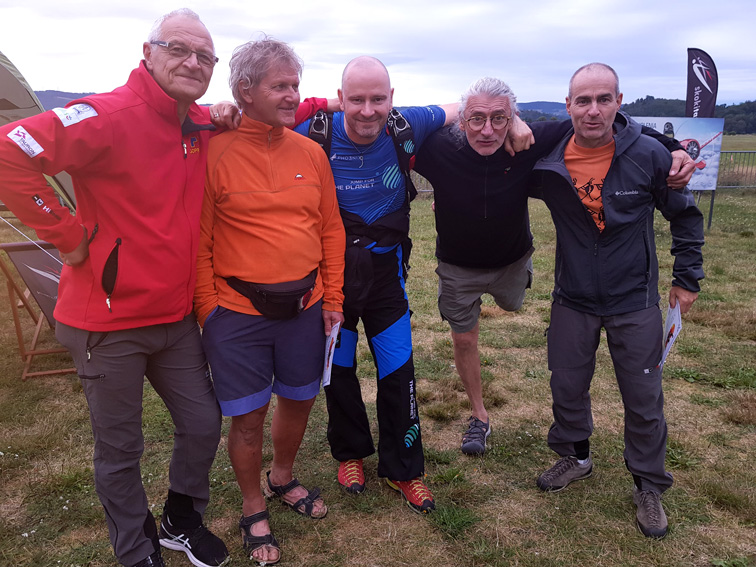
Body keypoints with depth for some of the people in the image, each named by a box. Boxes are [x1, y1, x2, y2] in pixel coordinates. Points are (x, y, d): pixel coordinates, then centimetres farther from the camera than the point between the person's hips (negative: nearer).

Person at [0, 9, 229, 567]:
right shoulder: (111, 116, -18)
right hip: (110, 320, -6)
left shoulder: (205, 125, 4)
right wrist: (67, 234, -19)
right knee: (120, 448, 12)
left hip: (177, 316, 6)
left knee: (203, 424, 15)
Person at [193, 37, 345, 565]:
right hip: (238, 312, -4)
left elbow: (331, 229, 8)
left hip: (305, 307, 4)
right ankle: (253, 510, 34)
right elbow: (197, 240, -6)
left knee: (298, 400, 18)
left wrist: (332, 298, 7)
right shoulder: (213, 153, -8)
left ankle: (283, 479, 47)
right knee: (248, 417, 8)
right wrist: (207, 308, -8)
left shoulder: (310, 152, 4)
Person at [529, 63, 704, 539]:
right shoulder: (547, 162, -10)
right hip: (572, 300, 2)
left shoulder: (648, 155, -13)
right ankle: (575, 456, 41)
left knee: (644, 397, 8)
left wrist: (687, 278, 3)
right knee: (567, 386, 15)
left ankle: (649, 486, 30)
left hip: (635, 302, -1)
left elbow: (685, 216, 1)